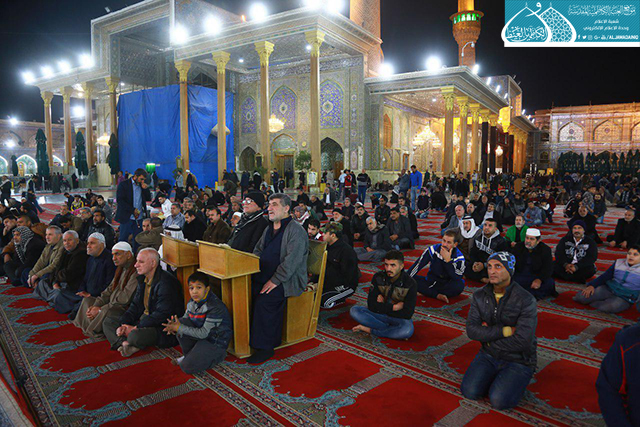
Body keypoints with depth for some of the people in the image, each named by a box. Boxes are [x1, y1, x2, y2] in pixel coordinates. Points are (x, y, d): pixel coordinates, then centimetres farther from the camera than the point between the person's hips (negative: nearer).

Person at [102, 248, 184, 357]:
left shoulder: (166, 282, -22)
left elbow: (162, 315, -25)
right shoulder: (143, 279, 10)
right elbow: (136, 305, 12)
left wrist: (136, 328, -20)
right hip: (143, 320, 10)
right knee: (108, 321, 7)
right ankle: (124, 343, -16)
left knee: (135, 336, -37)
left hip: (163, 328, -10)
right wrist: (123, 324, -5)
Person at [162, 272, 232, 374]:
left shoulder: (216, 307, -25)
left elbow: (203, 333, -24)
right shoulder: (192, 302, -1)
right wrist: (174, 325, -16)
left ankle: (218, 355, 5)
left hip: (216, 342, -7)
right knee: (181, 322, -14)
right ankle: (189, 355, 5)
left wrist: (180, 328, -22)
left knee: (187, 367, -18)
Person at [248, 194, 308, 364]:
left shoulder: (296, 230, -10)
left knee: (265, 299, -29)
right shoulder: (269, 229, 18)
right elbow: (257, 251, 22)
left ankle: (265, 348, -16)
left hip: (289, 280, -8)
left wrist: (275, 281, -24)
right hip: (264, 276, 8)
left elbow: (292, 260, -19)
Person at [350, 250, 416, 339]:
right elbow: (371, 305, -12)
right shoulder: (378, 277, -9)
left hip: (400, 318, -3)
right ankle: (392, 330, -21)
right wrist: (394, 307, -19)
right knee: (354, 310, -22)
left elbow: (407, 314, -17)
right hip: (380, 314, 3)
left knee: (407, 330, -38)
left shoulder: (410, 284, -16)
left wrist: (381, 307, -12)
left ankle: (369, 330, -19)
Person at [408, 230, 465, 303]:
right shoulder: (433, 250, -12)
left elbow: (457, 279, -26)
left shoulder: (459, 258, -14)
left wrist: (448, 260, -31)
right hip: (431, 282, 1)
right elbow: (416, 266, -11)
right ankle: (438, 295, -24)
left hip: (448, 285, -1)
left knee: (460, 285, -34)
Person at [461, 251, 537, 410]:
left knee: (499, 400, -21)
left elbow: (522, 341, -24)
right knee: (470, 392, -13)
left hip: (518, 360, -4)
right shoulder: (480, 296, -3)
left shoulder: (526, 300, -18)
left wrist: (487, 335, -13)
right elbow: (471, 330, -11)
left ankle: (513, 379, 10)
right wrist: (505, 331, -22)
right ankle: (496, 376, 15)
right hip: (489, 355, 4)